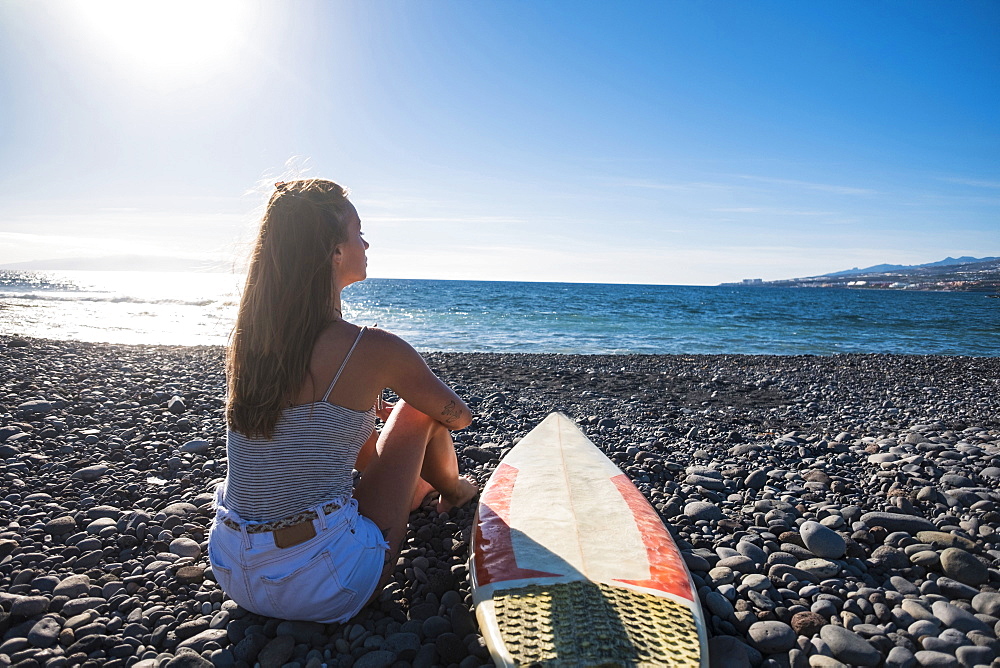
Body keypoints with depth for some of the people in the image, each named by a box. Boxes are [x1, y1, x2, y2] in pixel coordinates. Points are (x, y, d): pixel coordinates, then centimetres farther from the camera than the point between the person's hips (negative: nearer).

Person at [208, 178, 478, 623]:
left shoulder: (246, 338, -1)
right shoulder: (373, 349, -18)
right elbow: (459, 417, 1)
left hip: (232, 575, 6)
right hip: (322, 590, -6)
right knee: (419, 412, 9)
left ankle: (426, 490, 53)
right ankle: (453, 493, 40)